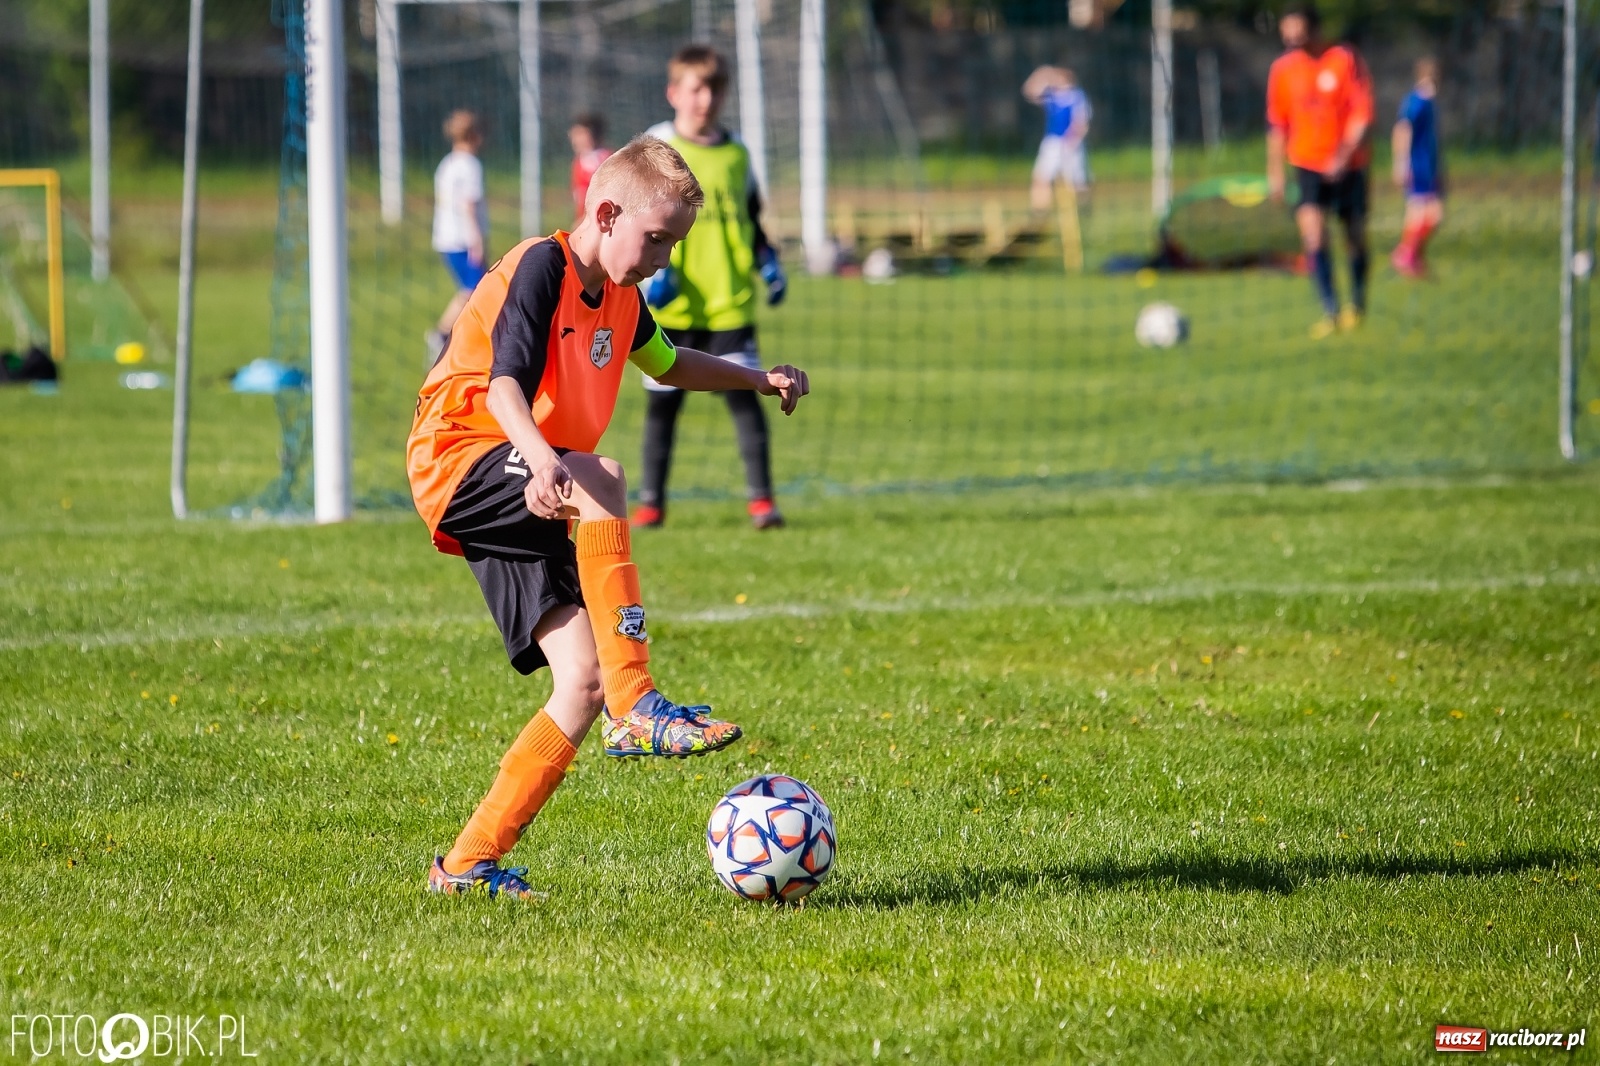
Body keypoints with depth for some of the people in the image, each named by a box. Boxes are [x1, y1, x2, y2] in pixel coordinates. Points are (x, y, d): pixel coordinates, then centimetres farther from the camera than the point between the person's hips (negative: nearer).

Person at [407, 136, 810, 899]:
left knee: (581, 684, -8)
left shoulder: (619, 298, 15)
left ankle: (469, 863, -2)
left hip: (520, 502, 9)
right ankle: (636, 707, -41)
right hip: (459, 461, -9)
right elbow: (505, 385, -27)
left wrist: (758, 380, 28)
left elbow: (669, 363, 38)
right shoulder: (540, 269, -13)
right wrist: (541, 458, -45)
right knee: (602, 477, -37)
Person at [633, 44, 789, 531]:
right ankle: (651, 500, 13)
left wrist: (768, 262, 10)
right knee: (663, 400, 4)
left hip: (731, 303, 2)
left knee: (744, 394, -6)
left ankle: (760, 496, -2)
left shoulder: (736, 153, 11)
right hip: (672, 304, -2)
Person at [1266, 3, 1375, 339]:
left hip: (1349, 166, -1)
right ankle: (1330, 312, -16)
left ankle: (1357, 304, 31)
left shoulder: (1346, 61, -9)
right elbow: (1276, 124, 7)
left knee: (1356, 237, 9)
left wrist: (1344, 156, -23)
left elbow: (1362, 115, -12)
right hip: (1308, 165, 1)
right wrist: (1275, 173, 5)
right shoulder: (1283, 68, 0)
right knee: (1313, 234, -17)